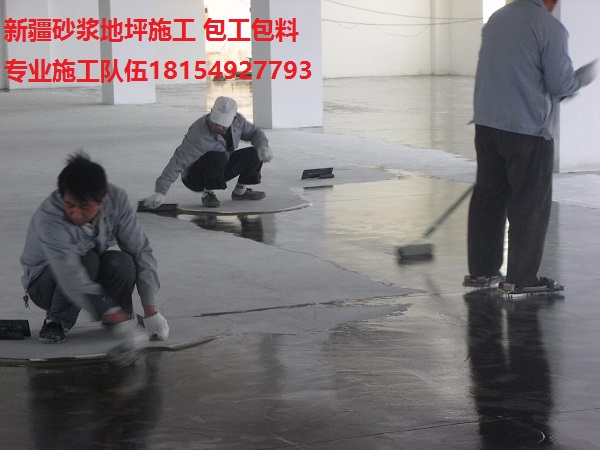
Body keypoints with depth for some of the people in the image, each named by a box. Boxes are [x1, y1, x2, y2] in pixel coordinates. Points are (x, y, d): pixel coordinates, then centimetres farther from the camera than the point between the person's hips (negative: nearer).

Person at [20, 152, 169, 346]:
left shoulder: (117, 199, -22)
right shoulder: (48, 219, -36)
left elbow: (141, 251, -18)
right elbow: (73, 279, -43)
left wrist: (151, 311, -24)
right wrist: (118, 320, -50)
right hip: (47, 282, -3)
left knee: (123, 263, -30)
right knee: (86, 260, -35)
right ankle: (56, 321, -8)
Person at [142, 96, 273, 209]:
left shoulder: (237, 120, -14)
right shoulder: (198, 134, -34)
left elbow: (254, 132, 5)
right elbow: (178, 163, -36)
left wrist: (263, 146, -18)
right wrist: (160, 191, -41)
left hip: (221, 170, 7)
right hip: (194, 176, -7)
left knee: (254, 154, -9)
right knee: (217, 156, -36)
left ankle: (240, 190, 15)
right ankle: (208, 194, -12)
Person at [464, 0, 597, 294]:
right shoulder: (549, 27, -12)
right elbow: (560, 84, -13)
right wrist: (583, 78, 8)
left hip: (486, 124, 7)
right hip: (527, 130, -7)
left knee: (488, 196, 14)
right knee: (530, 205, 2)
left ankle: (480, 270, 20)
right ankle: (520, 278, 6)